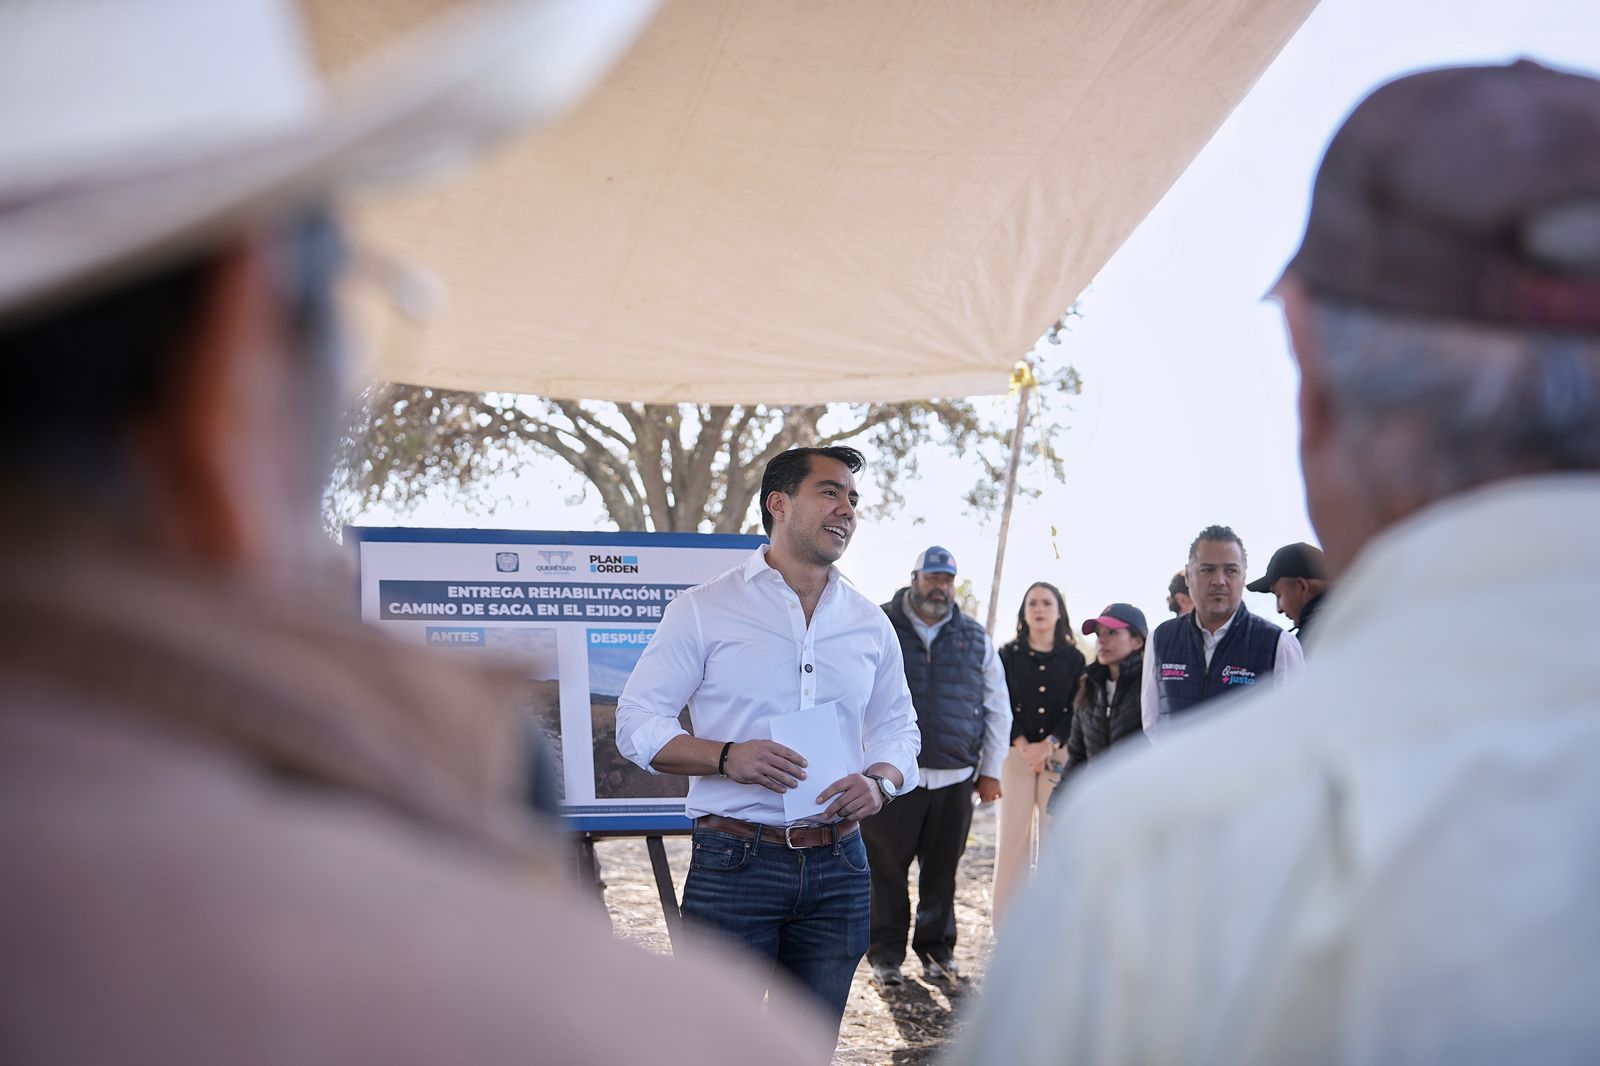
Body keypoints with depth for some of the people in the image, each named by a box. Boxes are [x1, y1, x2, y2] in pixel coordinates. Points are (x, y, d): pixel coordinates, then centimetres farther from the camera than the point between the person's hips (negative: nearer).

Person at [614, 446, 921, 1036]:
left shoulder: (870, 623, 12)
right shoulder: (704, 610, -1)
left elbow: (898, 726, 19)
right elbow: (637, 724, -2)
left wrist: (879, 780, -5)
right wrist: (728, 757, -19)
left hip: (838, 869, 4)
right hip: (735, 863, -4)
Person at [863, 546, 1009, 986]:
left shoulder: (975, 639, 12)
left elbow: (997, 707, 17)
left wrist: (990, 769, 12)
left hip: (955, 778, 3)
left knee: (942, 870, 9)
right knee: (886, 868, 3)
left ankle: (936, 949, 23)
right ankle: (886, 954, 15)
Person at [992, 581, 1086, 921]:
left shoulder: (1073, 658, 9)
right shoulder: (1008, 655, 9)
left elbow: (1077, 710, 2)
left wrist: (1048, 745, -11)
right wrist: (1022, 744, -12)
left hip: (1059, 754, 0)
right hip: (1016, 753, 0)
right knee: (1013, 835, -3)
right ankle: (1006, 926, 0)